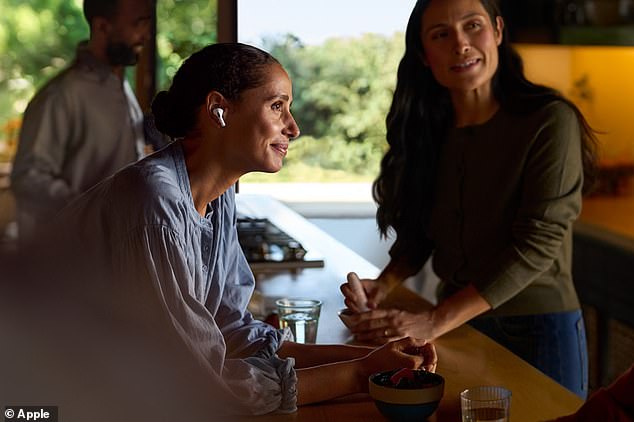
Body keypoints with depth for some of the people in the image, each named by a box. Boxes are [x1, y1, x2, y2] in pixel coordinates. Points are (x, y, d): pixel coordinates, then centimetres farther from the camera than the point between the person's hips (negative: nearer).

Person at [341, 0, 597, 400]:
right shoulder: (430, 130, 3)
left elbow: (538, 243, -22)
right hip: (457, 326, 5)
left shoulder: (550, 121, -15)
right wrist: (383, 285, -12)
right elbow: (419, 231, 8)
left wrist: (435, 322, -27)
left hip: (537, 330, -5)